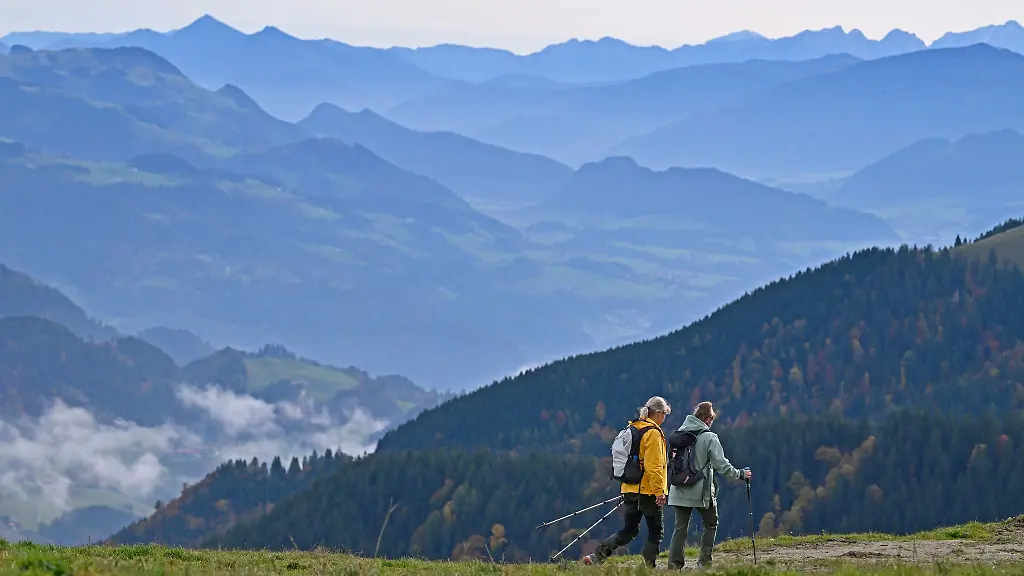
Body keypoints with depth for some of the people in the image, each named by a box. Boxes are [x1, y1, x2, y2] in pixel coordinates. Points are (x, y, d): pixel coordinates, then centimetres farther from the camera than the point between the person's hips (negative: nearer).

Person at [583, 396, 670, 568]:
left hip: (630, 489, 8)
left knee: (629, 530, 10)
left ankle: (596, 557, -1)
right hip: (647, 490, -8)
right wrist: (659, 491, -17)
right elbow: (653, 466, -19)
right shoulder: (653, 433, -13)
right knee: (656, 531, 3)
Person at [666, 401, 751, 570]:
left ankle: (674, 563, -3)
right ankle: (704, 561, 7)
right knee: (711, 524, 15)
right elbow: (722, 465, -11)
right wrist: (740, 474, 3)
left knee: (680, 527, 8)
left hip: (679, 491, 4)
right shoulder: (709, 437, -10)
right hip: (701, 491, -4)